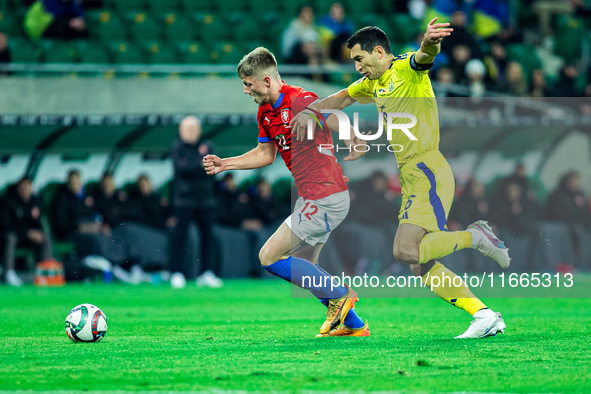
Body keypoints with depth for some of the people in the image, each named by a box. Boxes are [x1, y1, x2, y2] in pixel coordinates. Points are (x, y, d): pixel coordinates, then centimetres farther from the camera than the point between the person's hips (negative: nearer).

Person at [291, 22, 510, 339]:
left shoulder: (406, 69, -7)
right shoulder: (373, 83, 19)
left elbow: (425, 57, -30)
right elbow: (342, 98, 36)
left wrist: (429, 45, -55)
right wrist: (308, 112, 19)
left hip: (427, 171, -10)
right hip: (411, 178, 10)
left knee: (406, 250, -25)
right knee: (421, 268, 3)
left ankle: (474, 237, -8)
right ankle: (486, 317, 3)